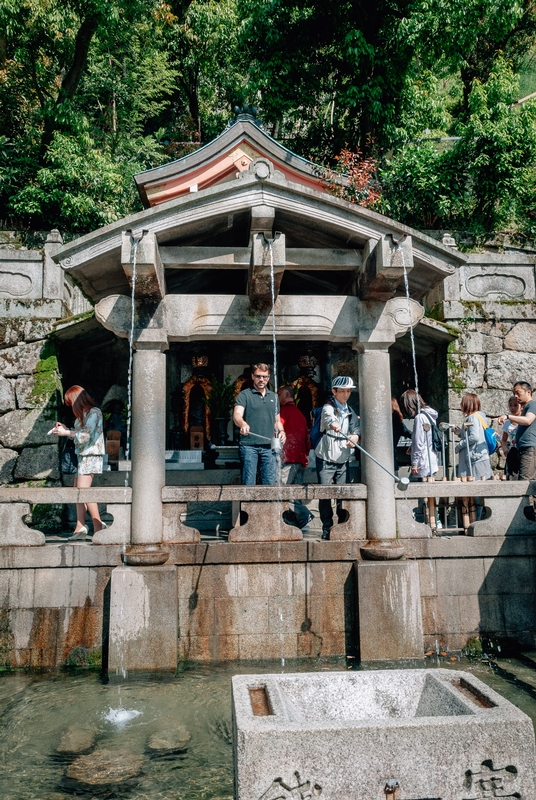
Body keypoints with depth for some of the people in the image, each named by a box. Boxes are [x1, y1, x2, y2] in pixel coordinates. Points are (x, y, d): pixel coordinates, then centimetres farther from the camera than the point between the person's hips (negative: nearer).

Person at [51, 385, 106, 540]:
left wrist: (66, 433, -10)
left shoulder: (94, 412, -11)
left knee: (83, 490, -14)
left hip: (91, 455, -9)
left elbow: (85, 436, -18)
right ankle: (80, 527, 8)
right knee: (78, 491, 6)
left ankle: (98, 525, -8)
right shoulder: (83, 414, 15)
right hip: (82, 456, 10)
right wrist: (65, 429, 10)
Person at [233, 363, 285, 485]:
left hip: (269, 446, 4)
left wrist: (281, 431, 3)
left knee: (270, 482, 5)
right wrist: (243, 424, -36)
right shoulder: (244, 395, 2)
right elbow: (237, 415, -13)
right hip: (249, 446, -4)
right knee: (249, 483, -3)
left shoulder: (274, 396, 18)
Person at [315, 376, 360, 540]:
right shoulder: (328, 407, -5)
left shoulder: (350, 412, 13)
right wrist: (333, 423, -53)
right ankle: (327, 528, 7)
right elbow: (328, 416, -29)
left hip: (343, 460, 4)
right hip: (326, 460, -4)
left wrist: (356, 436, -26)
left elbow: (356, 426, -2)